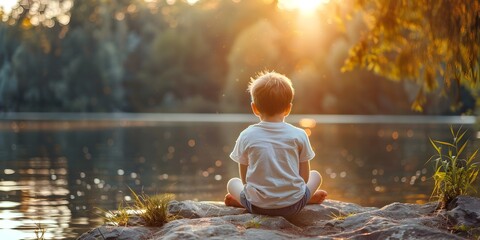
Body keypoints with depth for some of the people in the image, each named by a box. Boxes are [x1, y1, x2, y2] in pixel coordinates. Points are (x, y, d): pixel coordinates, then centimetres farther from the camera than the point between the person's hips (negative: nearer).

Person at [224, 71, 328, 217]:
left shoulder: (246, 136, -4)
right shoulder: (299, 135, -4)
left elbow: (244, 177, 3)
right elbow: (304, 176, 2)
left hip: (257, 206, 0)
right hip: (293, 205, 1)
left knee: (232, 183, 28)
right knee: (316, 175, 27)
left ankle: (241, 202, 6)